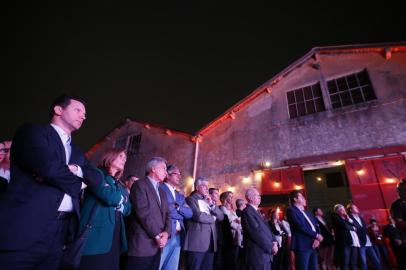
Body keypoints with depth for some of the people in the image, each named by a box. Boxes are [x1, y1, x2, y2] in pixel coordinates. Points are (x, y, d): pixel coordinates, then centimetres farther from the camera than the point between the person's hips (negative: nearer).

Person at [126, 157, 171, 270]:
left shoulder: (162, 191, 18)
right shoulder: (140, 185, -7)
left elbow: (167, 214, 11)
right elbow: (143, 212, -16)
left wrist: (166, 232, -7)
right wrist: (157, 235, -14)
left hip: (157, 245, 7)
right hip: (142, 244, -7)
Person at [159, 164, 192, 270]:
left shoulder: (180, 196, 19)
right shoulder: (160, 188, -4)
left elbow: (189, 213, 8)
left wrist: (177, 207, -8)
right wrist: (178, 210, -8)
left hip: (178, 236, 7)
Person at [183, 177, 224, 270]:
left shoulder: (209, 200, 18)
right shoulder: (191, 199, -5)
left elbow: (221, 216, 10)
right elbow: (198, 216, -19)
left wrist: (212, 204, -5)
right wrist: (213, 218, -2)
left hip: (210, 242, 7)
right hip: (197, 242, -7)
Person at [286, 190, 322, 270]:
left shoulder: (307, 213, 22)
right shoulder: (291, 210, -5)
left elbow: (316, 227, 16)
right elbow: (301, 226, -15)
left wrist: (317, 239, -3)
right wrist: (316, 235, -7)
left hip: (313, 246, 8)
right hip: (302, 245, -7)